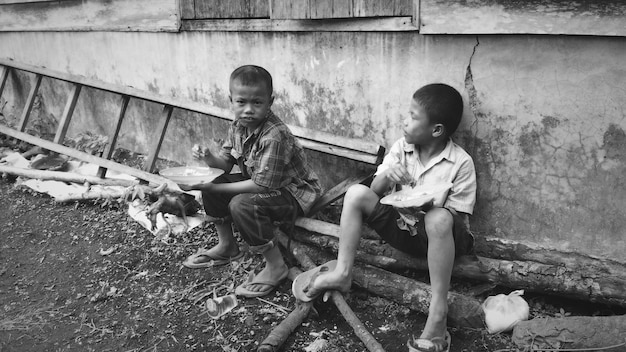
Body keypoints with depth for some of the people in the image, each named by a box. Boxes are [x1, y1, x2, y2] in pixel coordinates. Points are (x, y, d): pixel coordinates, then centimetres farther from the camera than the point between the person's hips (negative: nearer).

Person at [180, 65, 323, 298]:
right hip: (259, 184, 9)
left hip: (294, 193, -9)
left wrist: (216, 188, -27)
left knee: (242, 205, -31)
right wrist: (210, 159, -18)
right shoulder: (237, 127, -4)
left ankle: (276, 266, -15)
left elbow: (261, 185, -31)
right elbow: (226, 163, 6)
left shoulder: (275, 136, -31)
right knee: (210, 185, 2)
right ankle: (227, 246, 19)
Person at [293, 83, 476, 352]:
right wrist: (386, 176, -23)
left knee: (439, 218, -40)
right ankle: (342, 272, -12)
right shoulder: (401, 148, -1)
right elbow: (375, 190, 0)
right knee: (356, 193, -14)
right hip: (399, 226, 5)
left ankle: (438, 311, -34)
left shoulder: (461, 163, -13)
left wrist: (427, 205, -29)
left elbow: (458, 217, -11)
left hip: (437, 236, -4)